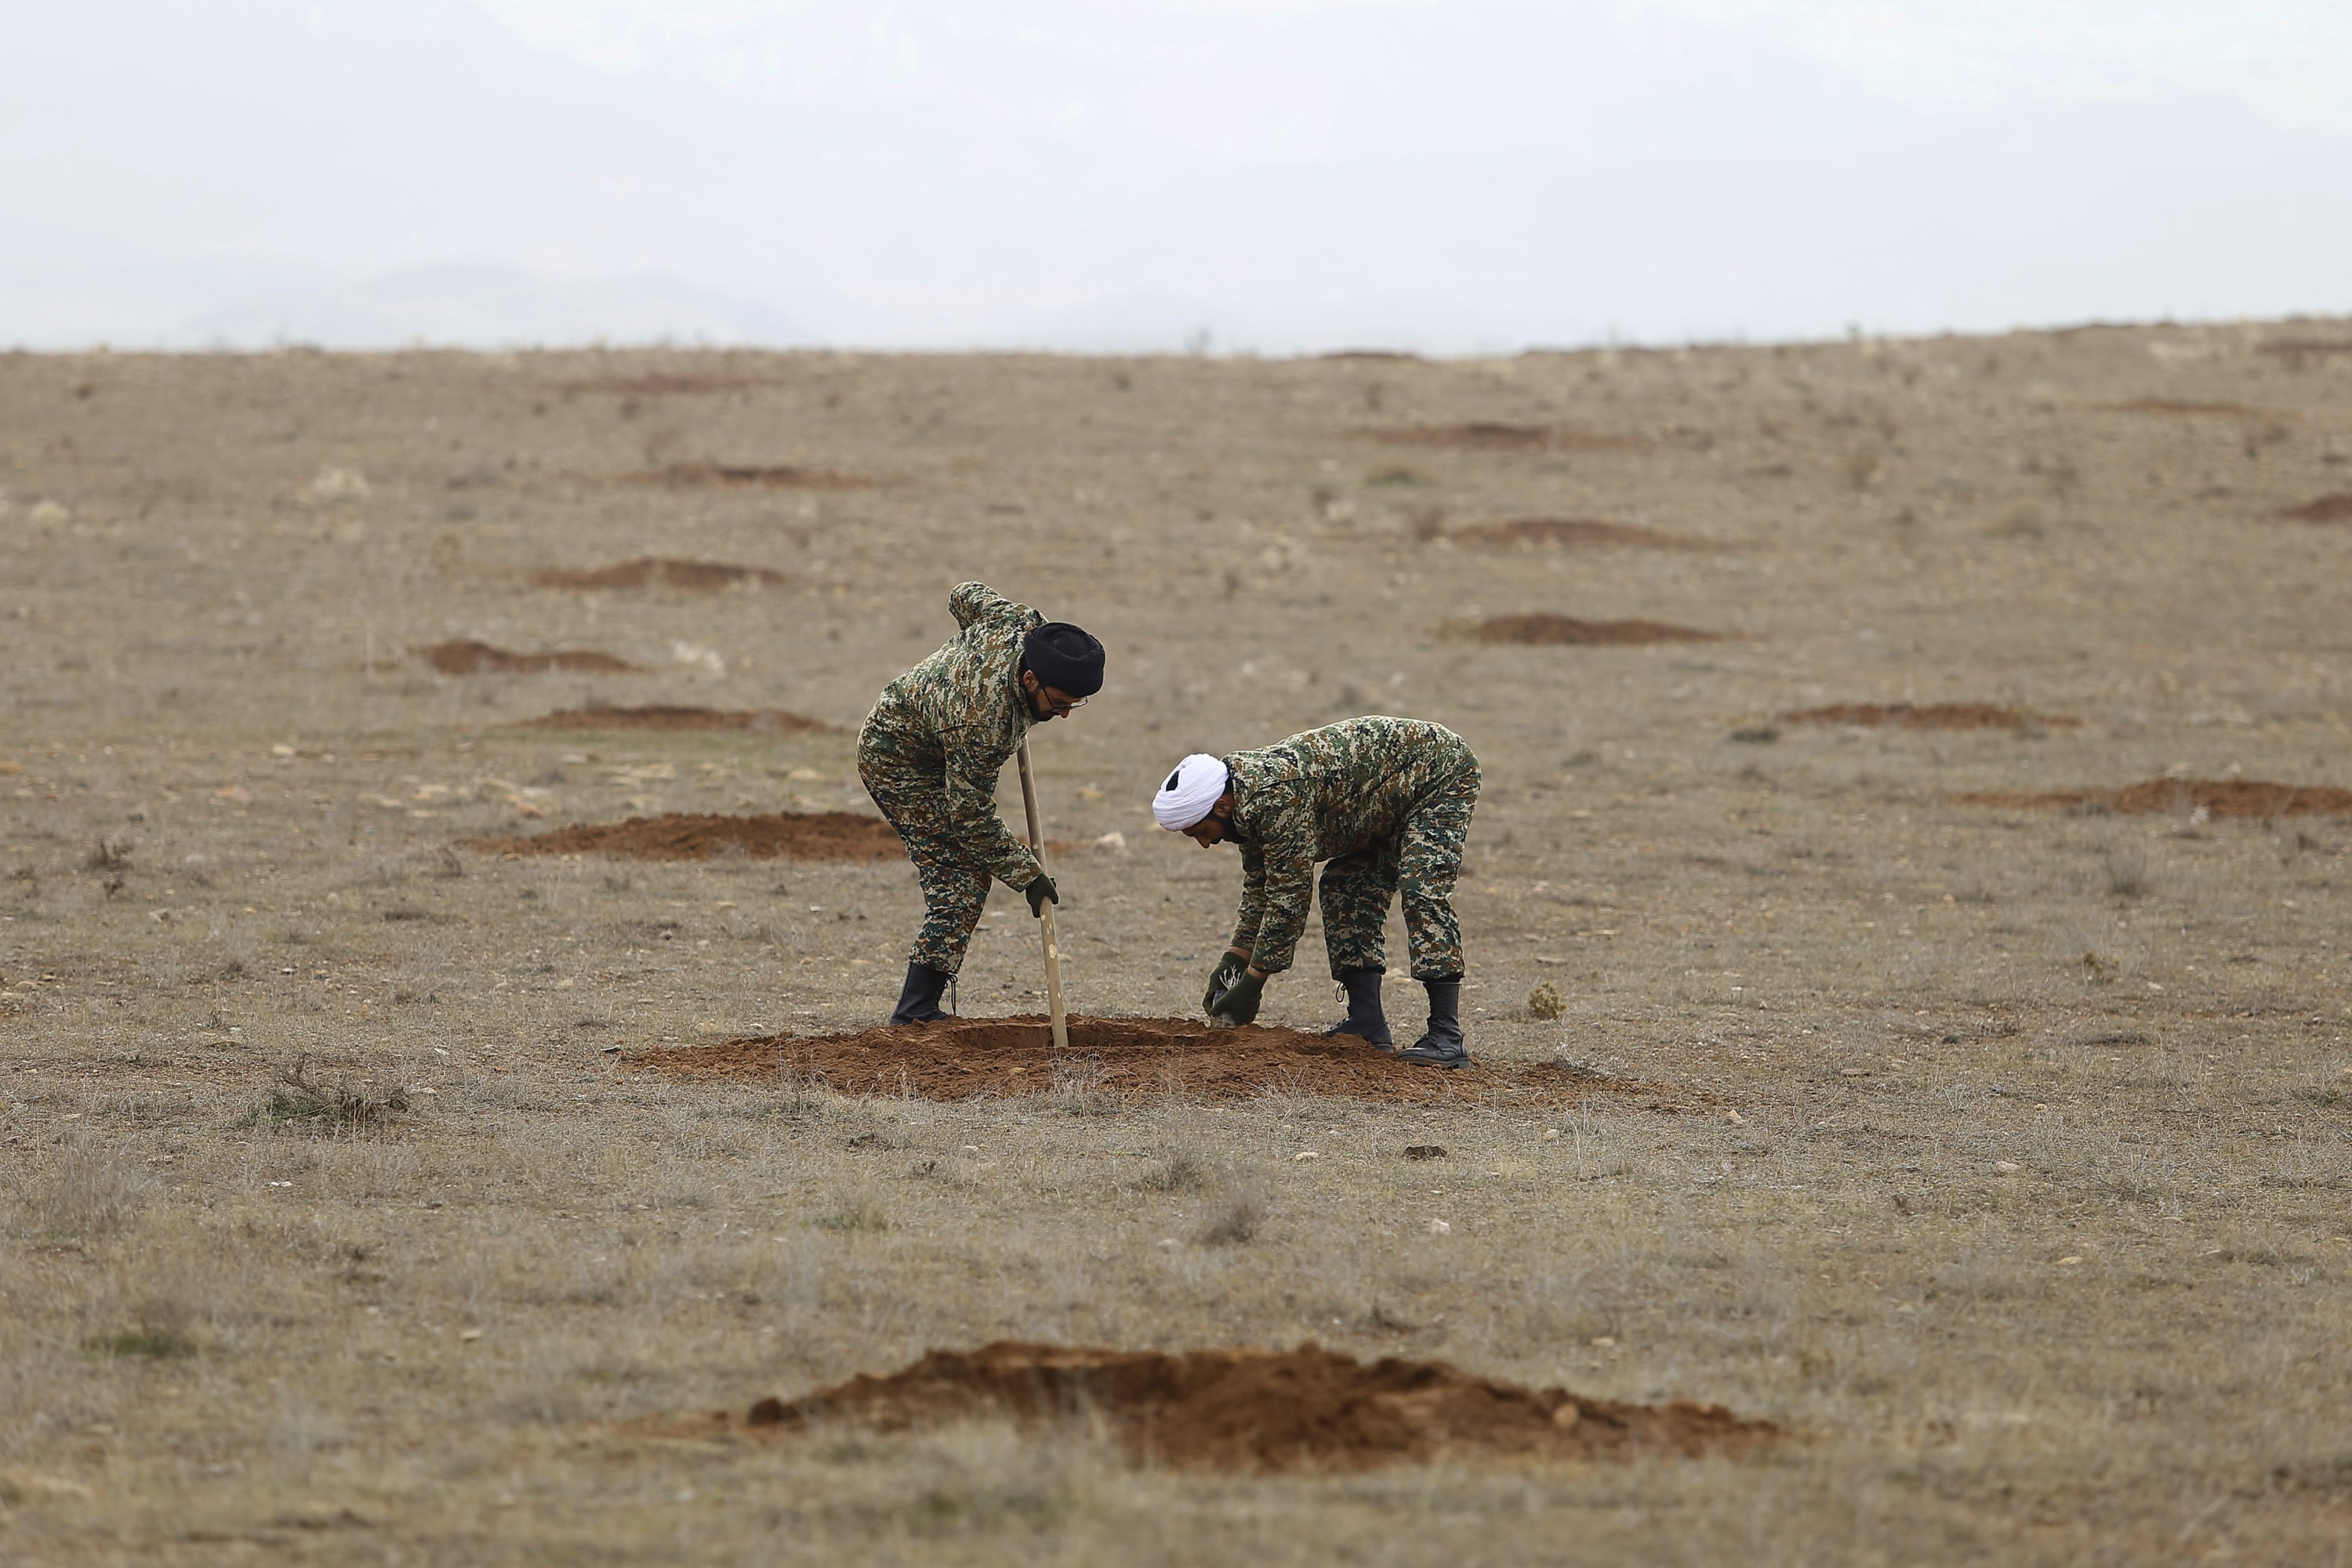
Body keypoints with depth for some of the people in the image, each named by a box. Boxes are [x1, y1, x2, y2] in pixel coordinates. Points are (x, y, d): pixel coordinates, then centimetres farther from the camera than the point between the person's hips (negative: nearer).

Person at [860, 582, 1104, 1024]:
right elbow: (973, 819, -29)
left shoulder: (1017, 621, -21)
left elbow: (967, 595, 3)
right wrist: (1028, 875, -20)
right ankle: (916, 1012, -16)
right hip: (899, 766, -10)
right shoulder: (981, 723, -40)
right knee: (961, 885, -15)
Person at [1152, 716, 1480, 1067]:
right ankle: (1368, 1027, 5)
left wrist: (1252, 984, -22)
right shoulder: (1246, 796, -2)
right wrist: (1232, 962, 2)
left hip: (1441, 771, -10)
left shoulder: (1274, 798, -32)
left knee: (1422, 891, -22)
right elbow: (1259, 893, 9)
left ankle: (1446, 1037, -25)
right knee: (1343, 890, 5)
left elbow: (1288, 900, -29)